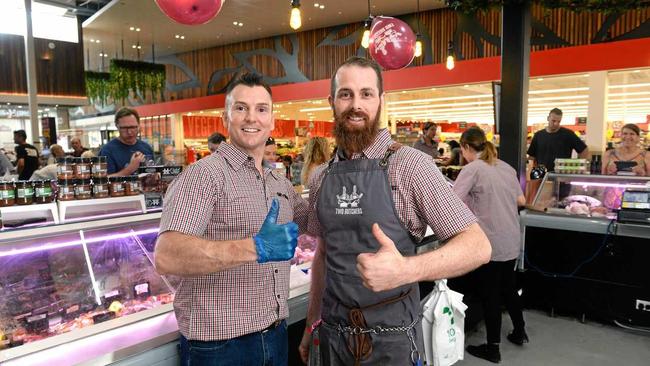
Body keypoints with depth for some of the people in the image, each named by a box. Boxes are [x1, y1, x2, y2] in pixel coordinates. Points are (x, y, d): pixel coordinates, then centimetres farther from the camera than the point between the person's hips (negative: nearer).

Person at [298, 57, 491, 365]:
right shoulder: (321, 177, 2)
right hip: (332, 334, 4)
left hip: (391, 338, -4)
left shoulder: (411, 165, -14)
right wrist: (311, 325, 13)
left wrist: (406, 270, -33)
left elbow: (477, 246, -18)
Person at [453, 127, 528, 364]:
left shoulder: (472, 169, -13)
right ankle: (519, 332, 39)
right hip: (511, 242, 7)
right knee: (508, 287, 24)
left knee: (490, 294, 5)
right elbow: (521, 201, 16)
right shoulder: (507, 167, 9)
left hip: (490, 244, -7)